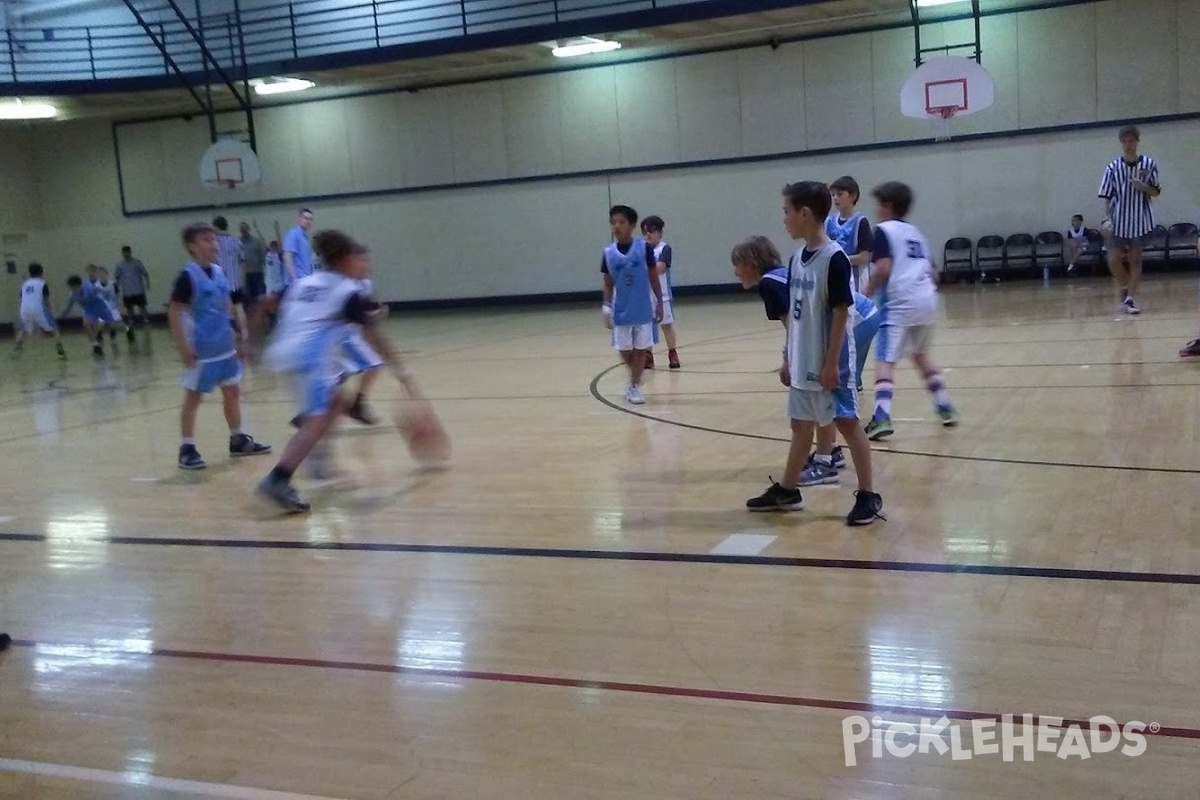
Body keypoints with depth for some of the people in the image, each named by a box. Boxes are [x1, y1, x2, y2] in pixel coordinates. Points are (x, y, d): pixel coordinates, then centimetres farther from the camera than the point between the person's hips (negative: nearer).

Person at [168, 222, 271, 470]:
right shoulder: (188, 276, -15)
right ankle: (186, 449, 9)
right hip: (201, 349, -7)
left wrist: (233, 335, 18)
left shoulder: (219, 272, 7)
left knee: (232, 392, 15)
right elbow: (174, 312, -15)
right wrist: (183, 347, -19)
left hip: (225, 347, 7)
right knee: (193, 397, 1)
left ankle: (238, 440, 29)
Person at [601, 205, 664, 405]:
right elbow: (608, 284, 6)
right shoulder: (608, 253, -1)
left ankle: (634, 385, 16)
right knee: (624, 350, 8)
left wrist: (659, 303, 0)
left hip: (643, 309, -2)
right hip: (621, 311, 2)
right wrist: (607, 308, -2)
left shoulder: (645, 248, -7)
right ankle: (635, 379, 33)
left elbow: (653, 278, 0)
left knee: (640, 349, 4)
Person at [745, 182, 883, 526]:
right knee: (800, 425, 17)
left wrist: (832, 363, -17)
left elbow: (841, 313, -16)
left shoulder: (834, 258, -16)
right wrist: (788, 358, 14)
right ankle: (786, 491, 28)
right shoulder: (797, 259, 8)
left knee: (847, 423, 0)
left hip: (829, 363, -8)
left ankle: (868, 496, 9)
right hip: (803, 363, 8)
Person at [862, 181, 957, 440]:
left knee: (885, 360, -8)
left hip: (900, 303, -7)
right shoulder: (915, 232, 22)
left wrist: (866, 295, -5)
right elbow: (933, 272, 21)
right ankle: (945, 407, 29)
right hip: (927, 301, 7)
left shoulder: (884, 230, -1)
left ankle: (882, 417, -23)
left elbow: (883, 268, -15)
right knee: (920, 354, 26)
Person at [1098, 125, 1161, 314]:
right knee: (1114, 261, -3)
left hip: (1140, 220, 0)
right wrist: (1108, 219, -11)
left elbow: (1156, 192, 6)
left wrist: (1143, 187, -14)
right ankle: (1126, 290, 23)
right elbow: (1107, 197, -1)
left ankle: (1129, 300, 5)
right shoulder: (1113, 167, -2)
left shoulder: (1148, 164, 0)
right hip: (1118, 221, 0)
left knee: (1135, 260, 1)